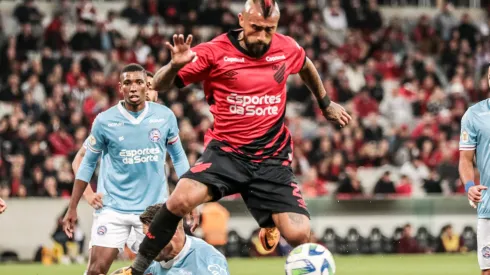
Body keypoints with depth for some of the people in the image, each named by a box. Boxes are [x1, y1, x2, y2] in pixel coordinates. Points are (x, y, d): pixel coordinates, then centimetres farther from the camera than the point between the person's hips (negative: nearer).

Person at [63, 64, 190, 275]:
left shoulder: (165, 116, -1)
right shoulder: (104, 121, -5)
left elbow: (178, 157, 11)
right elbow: (88, 163, 5)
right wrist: (72, 208, 5)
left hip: (154, 208, 1)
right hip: (113, 209, -1)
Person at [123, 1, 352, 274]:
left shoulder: (287, 48, -1)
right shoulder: (215, 52, -11)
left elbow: (306, 66, 25)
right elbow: (160, 86, -9)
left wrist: (326, 103, 34)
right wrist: (175, 65, -31)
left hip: (273, 159, 3)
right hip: (226, 152, -3)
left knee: (299, 234, -11)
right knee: (182, 198, -31)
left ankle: (271, 226, 29)